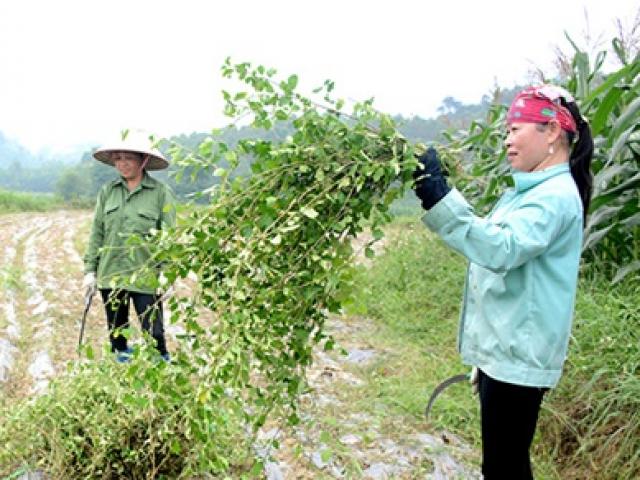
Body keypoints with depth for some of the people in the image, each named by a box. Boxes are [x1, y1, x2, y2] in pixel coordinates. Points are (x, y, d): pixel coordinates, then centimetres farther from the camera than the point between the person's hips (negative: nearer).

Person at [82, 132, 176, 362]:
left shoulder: (161, 193, -7)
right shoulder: (107, 191, 5)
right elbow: (97, 233, 9)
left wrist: (167, 276, -12)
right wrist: (90, 270, 6)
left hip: (146, 280, -4)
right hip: (110, 276, 4)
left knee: (153, 334, 0)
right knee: (116, 332, 17)